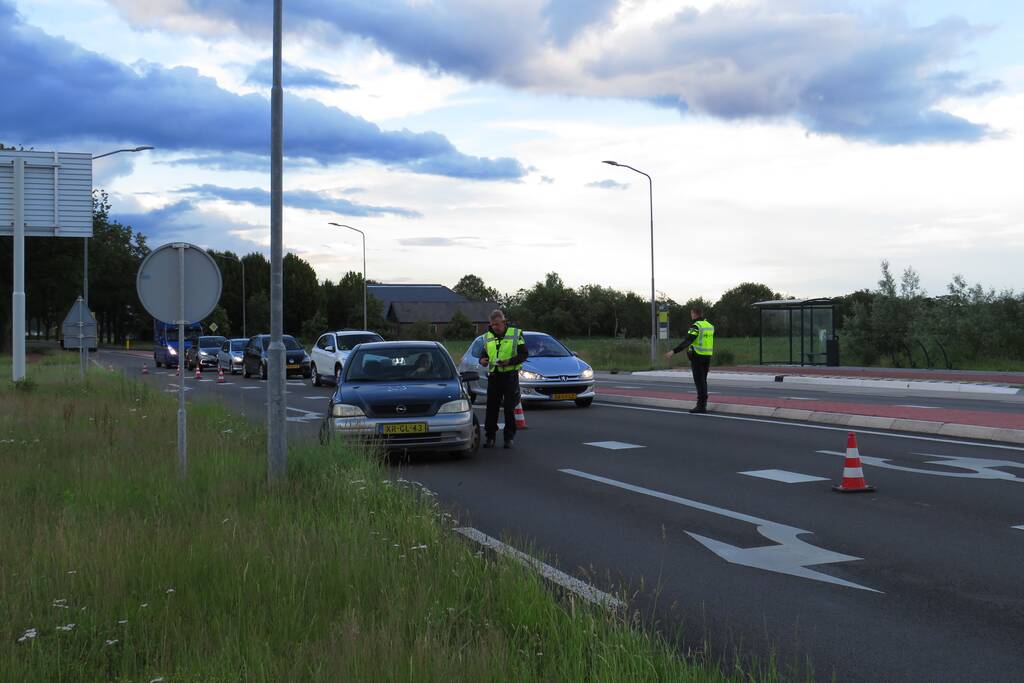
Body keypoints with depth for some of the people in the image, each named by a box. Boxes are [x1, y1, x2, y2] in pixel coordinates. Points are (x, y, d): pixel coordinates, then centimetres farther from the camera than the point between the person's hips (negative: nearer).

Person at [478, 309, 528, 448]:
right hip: (493, 376, 3)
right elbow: (484, 354, 21)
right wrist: (482, 360, -4)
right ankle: (490, 436, 7)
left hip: (510, 376, -3)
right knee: (491, 408, 1)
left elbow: (523, 354, -2)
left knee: (509, 408, 0)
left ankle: (509, 437, 9)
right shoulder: (487, 337, 13)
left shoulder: (516, 334, 1)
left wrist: (509, 361, -18)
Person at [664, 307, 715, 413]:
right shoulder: (709, 326, 11)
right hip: (707, 357, 8)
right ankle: (702, 404, 17)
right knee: (703, 381, 14)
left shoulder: (696, 326, -14)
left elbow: (686, 341, -25)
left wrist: (673, 351, -28)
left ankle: (701, 406, -5)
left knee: (699, 381, -5)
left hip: (697, 357, -8)